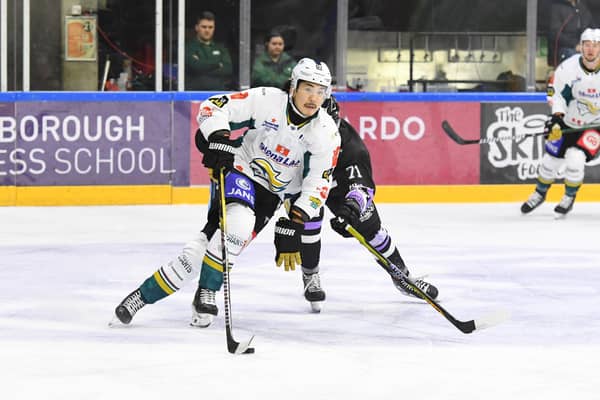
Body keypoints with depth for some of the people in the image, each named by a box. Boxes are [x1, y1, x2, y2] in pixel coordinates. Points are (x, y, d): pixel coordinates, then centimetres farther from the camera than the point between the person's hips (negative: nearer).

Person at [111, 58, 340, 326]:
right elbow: (213, 108, -15)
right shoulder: (266, 100, -18)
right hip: (239, 171, -2)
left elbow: (317, 185, -12)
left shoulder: (326, 132, -13)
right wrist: (219, 140, -32)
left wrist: (292, 227, -18)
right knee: (238, 223, -29)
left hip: (270, 193, 2)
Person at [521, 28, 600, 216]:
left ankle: (569, 198, 6)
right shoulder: (567, 68, -18)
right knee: (552, 158, 7)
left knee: (575, 158, -20)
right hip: (567, 121, 2)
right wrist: (556, 118, -22)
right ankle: (539, 193, 35)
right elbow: (556, 94, -9)